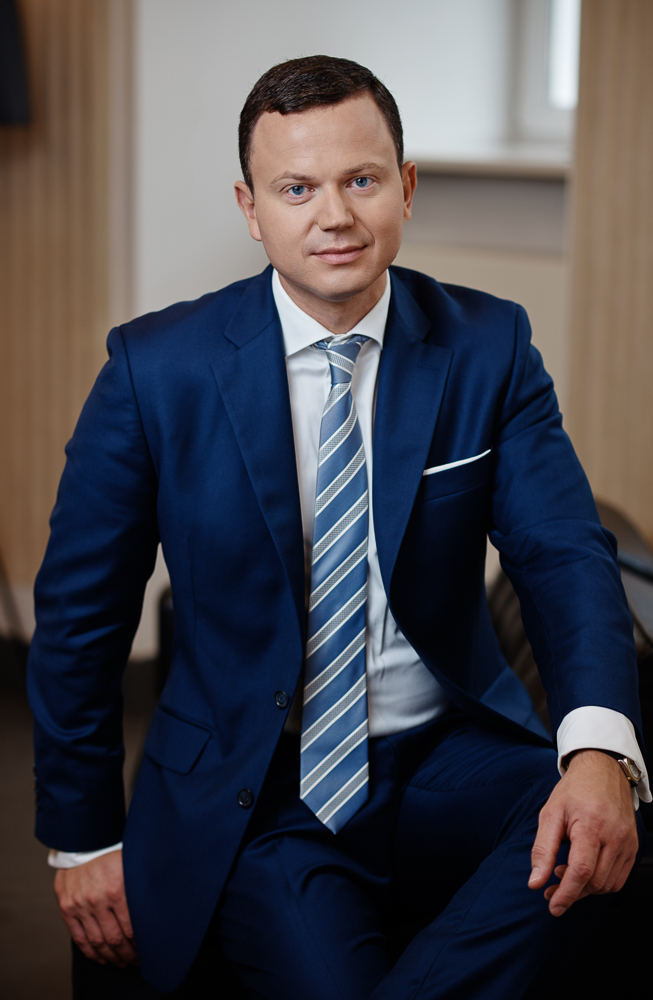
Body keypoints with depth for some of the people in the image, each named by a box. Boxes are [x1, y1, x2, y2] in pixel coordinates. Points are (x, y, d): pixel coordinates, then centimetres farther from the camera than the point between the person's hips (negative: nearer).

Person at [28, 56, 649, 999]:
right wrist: (84, 838, 3)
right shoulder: (157, 367, -5)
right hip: (254, 801, -3)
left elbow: (565, 553, -8)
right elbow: (80, 612, 2)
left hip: (452, 766, 3)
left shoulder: (487, 346, 0)